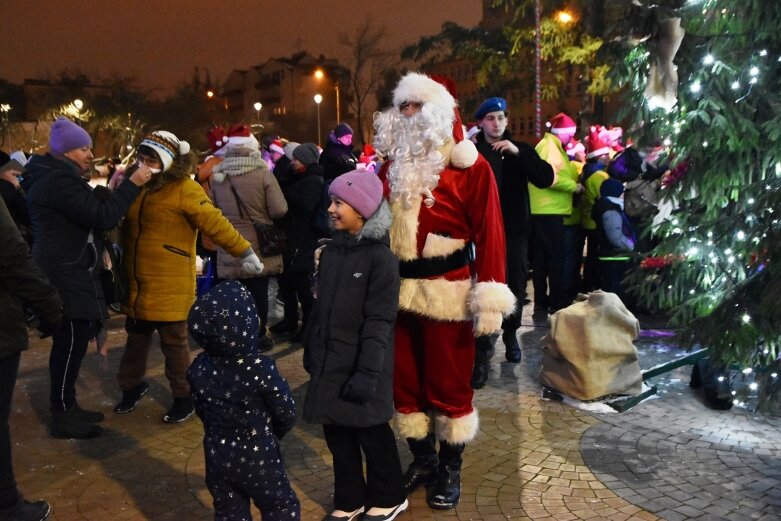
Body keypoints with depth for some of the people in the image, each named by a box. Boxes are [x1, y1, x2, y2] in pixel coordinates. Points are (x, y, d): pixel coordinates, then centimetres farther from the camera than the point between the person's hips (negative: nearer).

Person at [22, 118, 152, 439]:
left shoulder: (58, 177, 17)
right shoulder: (59, 181, -18)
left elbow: (89, 213, 21)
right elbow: (102, 217, -24)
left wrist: (113, 190, 9)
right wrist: (133, 184, -20)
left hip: (70, 273, 11)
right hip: (65, 276, -11)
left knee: (73, 341, 16)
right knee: (70, 343, -5)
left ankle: (66, 407, 27)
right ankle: (62, 418, 5)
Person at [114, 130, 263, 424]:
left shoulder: (184, 189, -14)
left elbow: (215, 224, -18)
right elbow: (119, 222, 21)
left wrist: (245, 252, -21)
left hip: (170, 286, -6)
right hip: (136, 284, 6)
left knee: (174, 342, 5)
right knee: (136, 338, 20)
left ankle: (184, 398, 22)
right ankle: (132, 386, 41)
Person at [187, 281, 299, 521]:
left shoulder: (198, 369, -11)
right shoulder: (260, 367, -24)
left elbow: (202, 412, 3)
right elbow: (286, 414, -13)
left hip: (217, 458, 4)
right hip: (257, 459, -4)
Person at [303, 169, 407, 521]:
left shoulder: (380, 258, -16)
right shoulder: (331, 250, 5)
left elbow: (379, 322, -18)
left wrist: (368, 372, -20)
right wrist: (310, 348, 16)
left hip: (360, 365, -6)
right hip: (330, 361, 7)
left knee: (372, 433, 10)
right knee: (337, 433, 15)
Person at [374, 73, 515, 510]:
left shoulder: (470, 167, -7)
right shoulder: (392, 165, 11)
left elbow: (489, 232, -12)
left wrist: (489, 296, -18)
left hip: (446, 292, -5)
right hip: (397, 289, 6)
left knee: (448, 384, 7)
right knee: (404, 381, 14)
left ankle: (451, 470, 26)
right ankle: (423, 460, 33)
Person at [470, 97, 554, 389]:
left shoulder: (521, 149, 6)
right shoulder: (472, 152, 1)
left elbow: (546, 179, -8)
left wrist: (518, 153, -18)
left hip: (515, 231, 3)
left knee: (516, 285, 13)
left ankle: (510, 334, 37)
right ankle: (482, 354, -4)